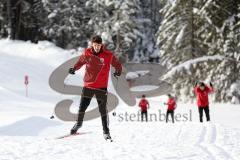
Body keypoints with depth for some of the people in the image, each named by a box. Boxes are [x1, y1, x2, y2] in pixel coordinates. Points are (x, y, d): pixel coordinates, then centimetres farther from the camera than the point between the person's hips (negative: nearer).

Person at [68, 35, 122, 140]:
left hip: (101, 87, -2)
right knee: (82, 107, 4)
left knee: (103, 110, 0)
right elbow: (81, 61, 16)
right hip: (88, 85, 2)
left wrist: (118, 71, -19)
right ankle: (79, 123, 31)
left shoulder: (108, 55, -8)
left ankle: (106, 131, 12)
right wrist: (74, 68, 0)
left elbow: (117, 64, 2)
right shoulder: (87, 53, -2)